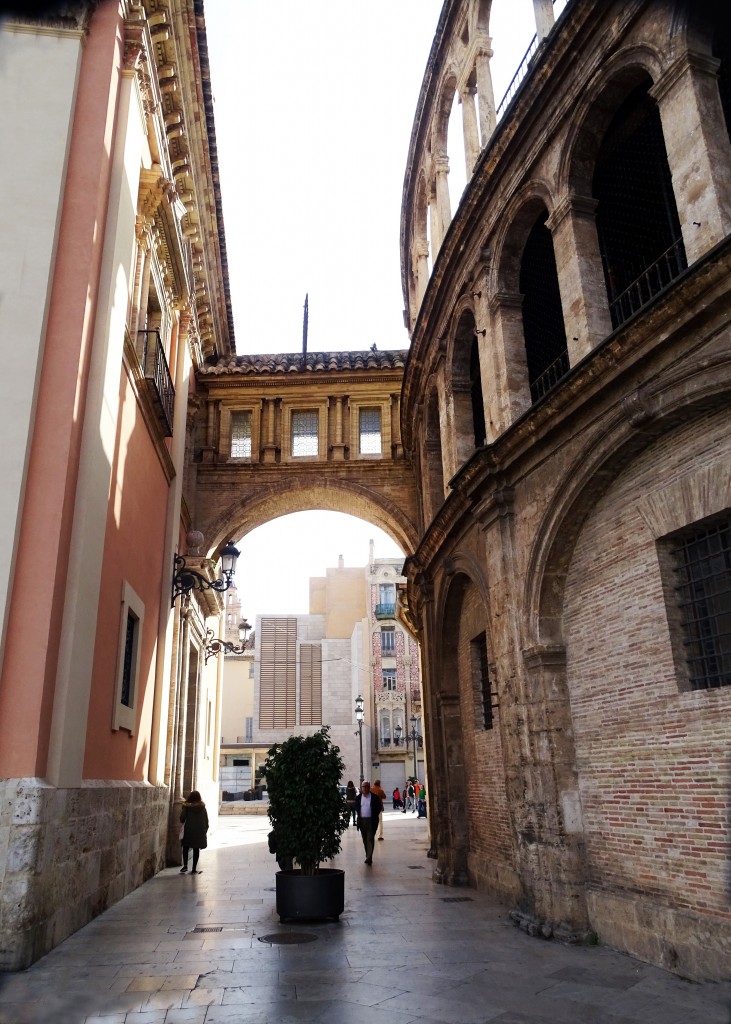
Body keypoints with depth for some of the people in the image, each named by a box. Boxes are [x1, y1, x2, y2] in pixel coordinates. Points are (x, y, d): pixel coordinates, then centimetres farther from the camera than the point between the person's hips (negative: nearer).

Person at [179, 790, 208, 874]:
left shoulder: (186, 806, -5)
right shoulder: (202, 807, 2)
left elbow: (182, 819, -8)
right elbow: (206, 821, 5)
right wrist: (205, 831, 13)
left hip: (188, 830, -1)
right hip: (199, 832, 1)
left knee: (185, 848, 15)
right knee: (196, 850, 7)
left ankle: (185, 865, 2)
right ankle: (194, 869, 7)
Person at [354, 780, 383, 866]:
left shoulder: (374, 797, -4)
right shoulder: (358, 797, 5)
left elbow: (379, 807, 2)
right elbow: (356, 807, 16)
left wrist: (375, 815, -3)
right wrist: (359, 814, 5)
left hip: (371, 821, -4)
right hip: (362, 820, 4)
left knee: (370, 839, -9)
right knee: (365, 839, 11)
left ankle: (369, 857, -12)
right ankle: (368, 856, 23)